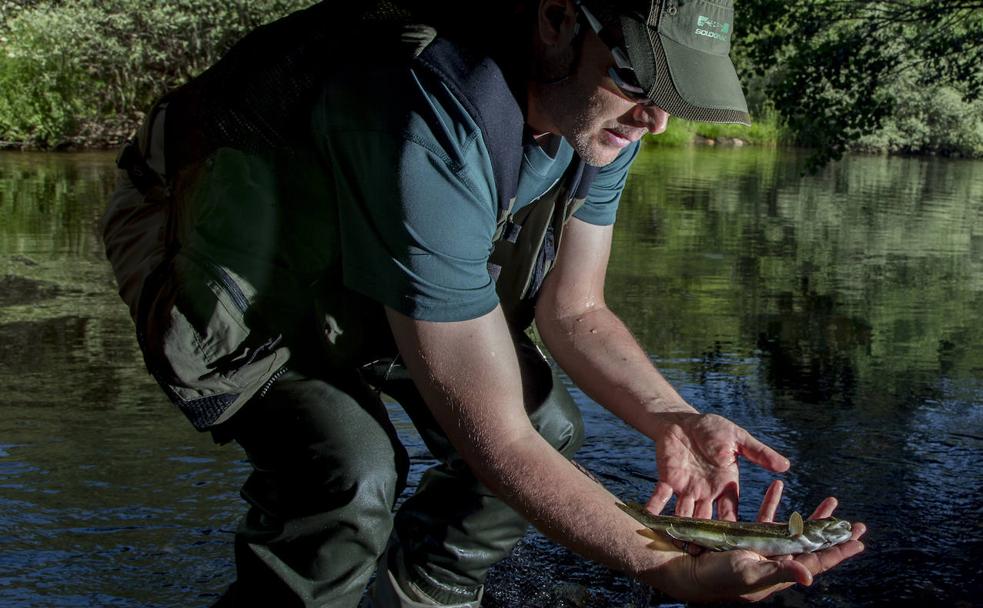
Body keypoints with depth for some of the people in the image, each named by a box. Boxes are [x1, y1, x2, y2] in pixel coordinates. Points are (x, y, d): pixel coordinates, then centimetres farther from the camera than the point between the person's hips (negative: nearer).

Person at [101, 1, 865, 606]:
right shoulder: (428, 124, -43)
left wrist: (672, 418, -24)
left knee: (549, 428, 0)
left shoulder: (600, 108, -17)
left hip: (372, 275, 8)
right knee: (351, 477, -32)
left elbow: (573, 311, -5)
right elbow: (492, 438, -39)